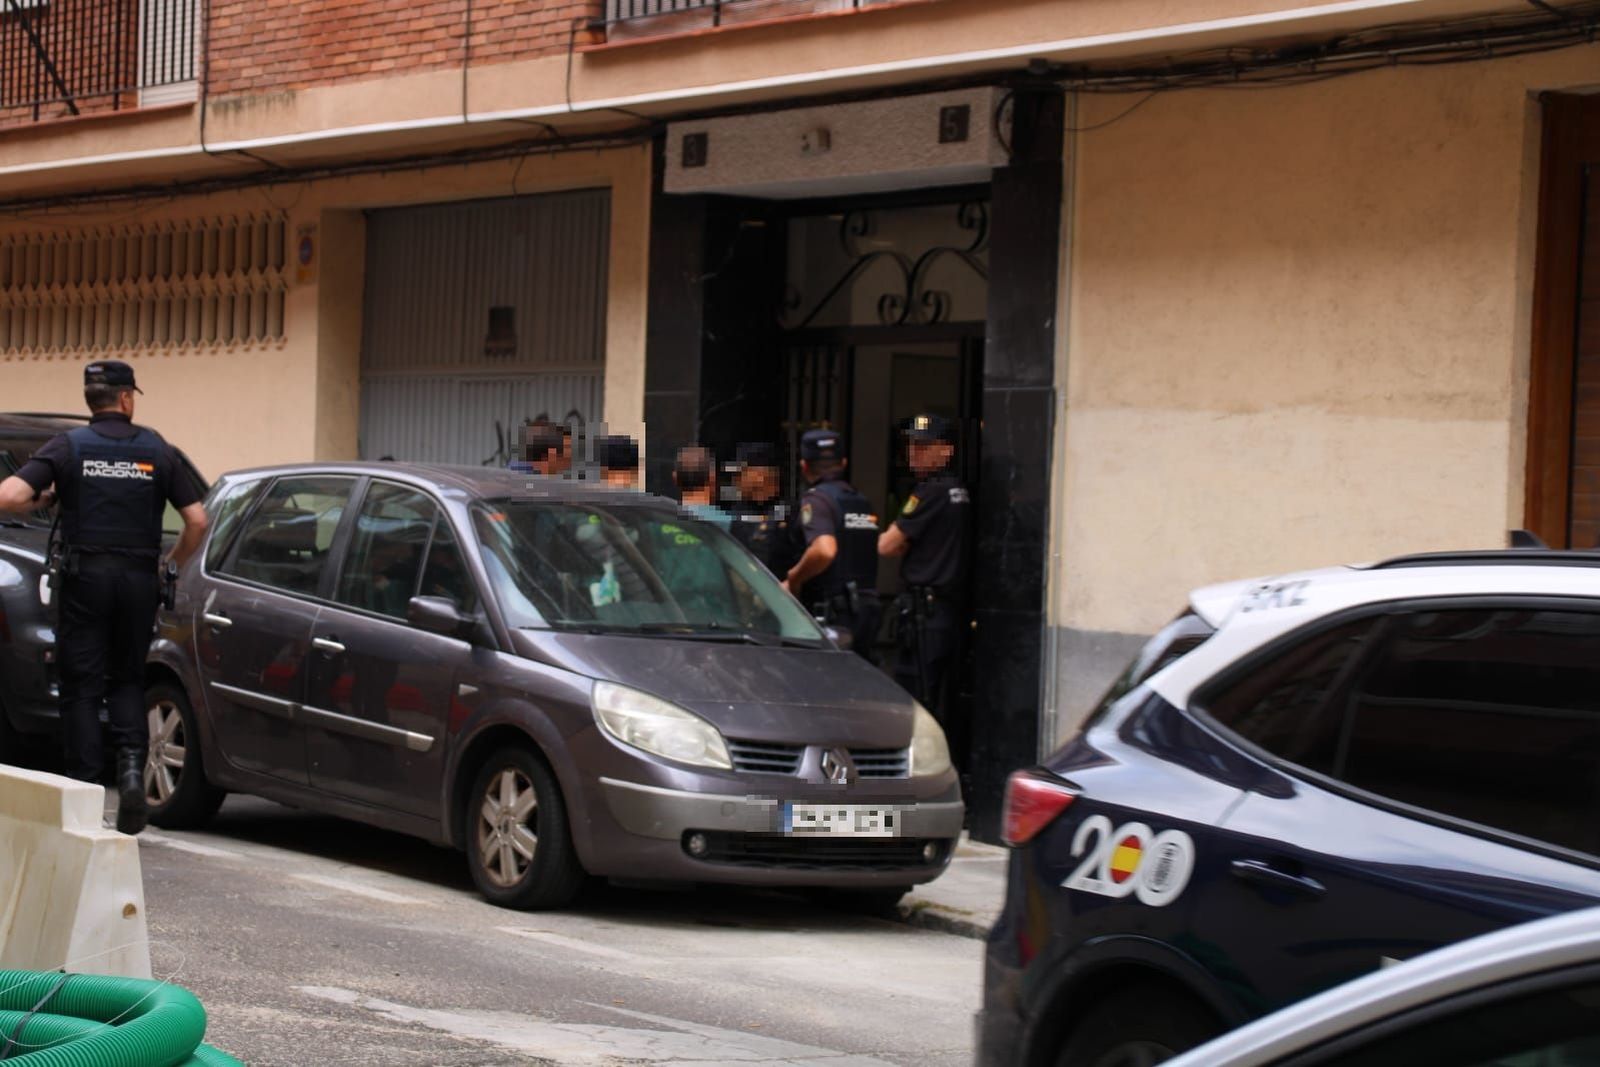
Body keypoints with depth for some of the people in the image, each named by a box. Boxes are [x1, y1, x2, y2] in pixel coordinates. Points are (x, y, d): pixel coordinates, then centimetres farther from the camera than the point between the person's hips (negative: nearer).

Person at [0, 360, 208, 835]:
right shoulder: (156, 451, 4)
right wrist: (172, 564, 17)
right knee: (127, 679, 15)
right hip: (139, 579, 2)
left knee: (82, 687, 4)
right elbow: (197, 520, 2)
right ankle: (131, 764, -7)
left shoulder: (68, 447, -1)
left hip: (86, 579, -2)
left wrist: (40, 500, 7)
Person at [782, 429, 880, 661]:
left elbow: (824, 550, -28)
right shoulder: (863, 502, 15)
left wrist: (794, 578, -11)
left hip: (831, 612, -8)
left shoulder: (816, 499, -11)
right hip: (868, 608, 8)